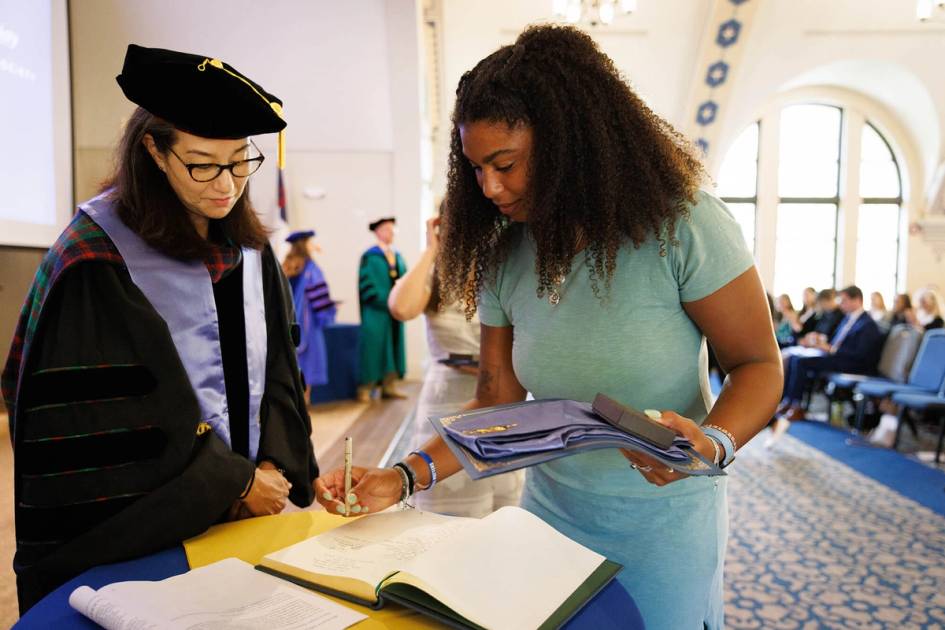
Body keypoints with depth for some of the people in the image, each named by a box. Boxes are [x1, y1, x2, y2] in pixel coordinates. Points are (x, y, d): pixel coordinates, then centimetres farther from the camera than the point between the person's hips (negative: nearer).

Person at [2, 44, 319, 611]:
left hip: (250, 501, 5)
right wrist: (233, 481, -13)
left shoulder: (250, 250, 2)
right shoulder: (98, 255, -15)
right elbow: (116, 412, -17)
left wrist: (273, 470, -8)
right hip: (139, 523, -5)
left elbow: (276, 371, 4)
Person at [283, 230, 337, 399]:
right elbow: (319, 295, -15)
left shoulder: (284, 268, 8)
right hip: (306, 321, -6)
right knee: (306, 364, 0)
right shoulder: (311, 268, -11)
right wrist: (327, 316, -4)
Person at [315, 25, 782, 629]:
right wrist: (404, 477, -14)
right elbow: (497, 402, -2)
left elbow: (759, 364, -11)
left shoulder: (680, 225, -19)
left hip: (664, 526, -3)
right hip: (551, 513, 4)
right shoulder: (504, 260, -6)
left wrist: (715, 442, -30)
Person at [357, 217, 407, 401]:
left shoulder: (398, 256, 13)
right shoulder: (369, 257, -6)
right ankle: (365, 388, 6)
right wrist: (387, 300, -17)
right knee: (374, 347, -3)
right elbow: (367, 286, -13)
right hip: (376, 313, -6)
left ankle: (389, 387, 16)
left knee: (393, 348, 8)